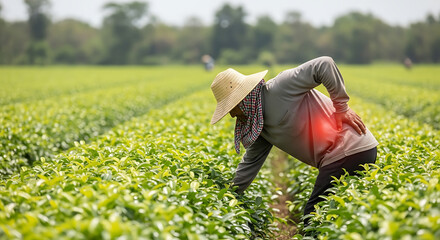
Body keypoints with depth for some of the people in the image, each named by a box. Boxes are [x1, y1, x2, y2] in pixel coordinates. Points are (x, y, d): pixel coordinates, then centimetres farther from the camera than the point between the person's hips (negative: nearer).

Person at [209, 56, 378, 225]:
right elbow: (250, 163, 22)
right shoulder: (256, 125, 13)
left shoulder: (279, 89, -15)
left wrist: (342, 108, -17)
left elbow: (324, 65, -21)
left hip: (350, 151, -9)